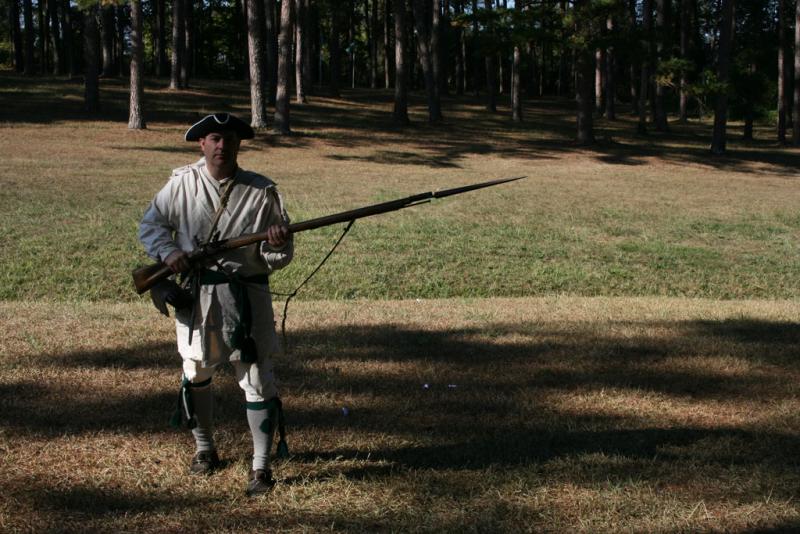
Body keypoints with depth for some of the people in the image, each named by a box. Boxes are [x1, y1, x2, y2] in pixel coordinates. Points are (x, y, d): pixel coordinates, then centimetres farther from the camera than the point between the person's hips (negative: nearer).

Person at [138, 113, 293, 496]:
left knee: (258, 380, -4)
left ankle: (261, 467, 7)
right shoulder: (182, 184, -1)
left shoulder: (261, 191, -4)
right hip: (195, 295, 2)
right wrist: (167, 251, -10)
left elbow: (279, 258, -2)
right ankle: (204, 448, 39)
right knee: (196, 374, 17)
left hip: (246, 296, -2)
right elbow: (151, 224, 9)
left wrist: (278, 246, -25)